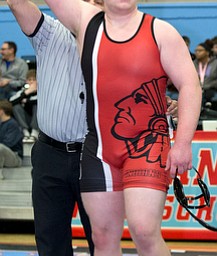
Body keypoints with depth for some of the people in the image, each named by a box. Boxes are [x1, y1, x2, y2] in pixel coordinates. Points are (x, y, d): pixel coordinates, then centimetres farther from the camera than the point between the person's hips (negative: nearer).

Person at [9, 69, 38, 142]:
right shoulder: (24, 90, -1)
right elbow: (11, 101, -17)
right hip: (28, 121, 3)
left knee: (37, 104, -25)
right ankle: (26, 133, -24)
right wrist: (27, 92, -29)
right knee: (16, 106, -17)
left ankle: (35, 133, -30)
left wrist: (26, 101, -18)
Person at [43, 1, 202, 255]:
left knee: (144, 231, -17)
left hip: (147, 144, -4)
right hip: (97, 148, 4)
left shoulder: (160, 32, -2)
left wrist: (183, 143, -15)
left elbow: (189, 85, -7)